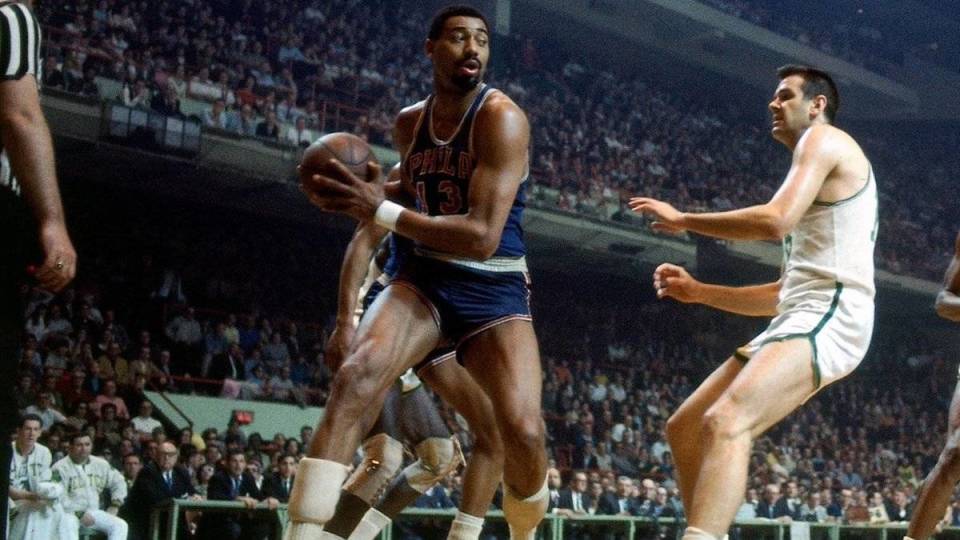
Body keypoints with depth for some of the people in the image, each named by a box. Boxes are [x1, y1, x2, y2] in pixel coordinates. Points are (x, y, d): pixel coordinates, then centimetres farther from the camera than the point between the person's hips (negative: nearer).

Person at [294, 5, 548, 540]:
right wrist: (364, 193, 6)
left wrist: (382, 211, -25)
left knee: (524, 432, -20)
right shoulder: (410, 122, 5)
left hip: (495, 290, -3)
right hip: (426, 277, 4)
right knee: (358, 373, -26)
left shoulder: (501, 118, -15)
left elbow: (483, 238, -23)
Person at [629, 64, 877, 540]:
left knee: (724, 423, -31)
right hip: (802, 315, 10)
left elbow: (776, 221, -18)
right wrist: (698, 291, 20)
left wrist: (682, 220, -6)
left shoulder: (824, 139, 1)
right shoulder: (819, 163, 30)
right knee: (684, 429, 10)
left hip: (828, 314, -10)